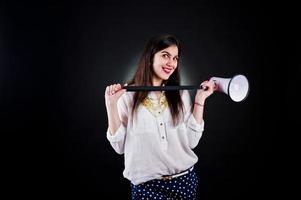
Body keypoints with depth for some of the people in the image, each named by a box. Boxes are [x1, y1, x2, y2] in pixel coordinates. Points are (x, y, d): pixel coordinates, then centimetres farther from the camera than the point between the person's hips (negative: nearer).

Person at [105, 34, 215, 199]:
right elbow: (120, 146, -7)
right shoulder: (127, 95, -7)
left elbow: (192, 141, -3)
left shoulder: (181, 94, 2)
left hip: (184, 179, 3)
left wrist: (200, 100, -5)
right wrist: (111, 105, -16)